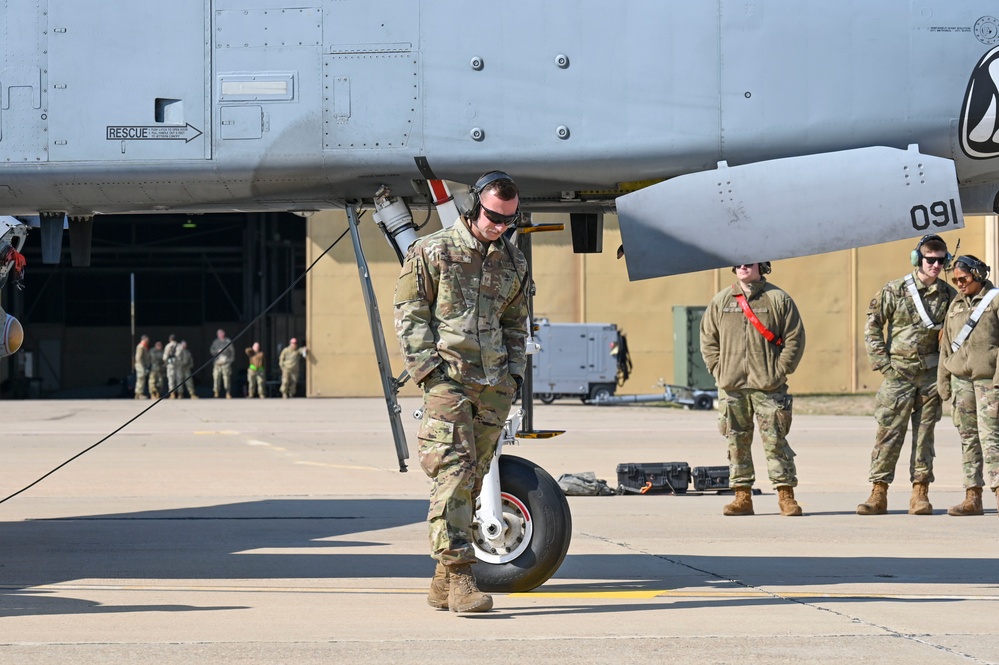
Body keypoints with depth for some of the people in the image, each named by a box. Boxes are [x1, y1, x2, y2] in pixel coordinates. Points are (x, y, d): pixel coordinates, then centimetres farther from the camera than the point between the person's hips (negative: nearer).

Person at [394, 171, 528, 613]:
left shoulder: (513, 263, 16)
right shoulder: (432, 252, 1)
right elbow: (409, 314, -1)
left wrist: (514, 374, 12)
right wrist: (428, 370, -10)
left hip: (494, 387, 5)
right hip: (447, 380, -5)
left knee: (473, 477, 5)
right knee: (452, 473, -14)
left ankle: (443, 580, 11)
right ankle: (458, 573, -18)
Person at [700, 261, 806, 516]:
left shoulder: (778, 299, 1)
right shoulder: (720, 301, 9)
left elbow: (795, 338, 2)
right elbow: (708, 339, 14)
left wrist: (779, 371, -5)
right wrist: (718, 370, 3)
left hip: (768, 386, -3)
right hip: (731, 386, 3)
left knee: (775, 441, -4)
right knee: (737, 442, 5)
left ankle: (786, 496, 0)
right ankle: (742, 497, 10)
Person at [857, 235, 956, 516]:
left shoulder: (949, 294, 6)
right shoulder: (895, 290, -2)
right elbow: (872, 326, 1)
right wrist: (882, 362, -5)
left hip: (931, 374, 2)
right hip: (898, 372, -2)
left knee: (924, 434, 5)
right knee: (889, 434, -3)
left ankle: (920, 494, 9)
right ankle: (878, 494, 0)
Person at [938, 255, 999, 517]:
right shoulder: (955, 305, 16)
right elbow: (946, 346, 19)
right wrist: (943, 381, 15)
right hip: (960, 379, 6)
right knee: (968, 437, 4)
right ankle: (972, 498, 5)